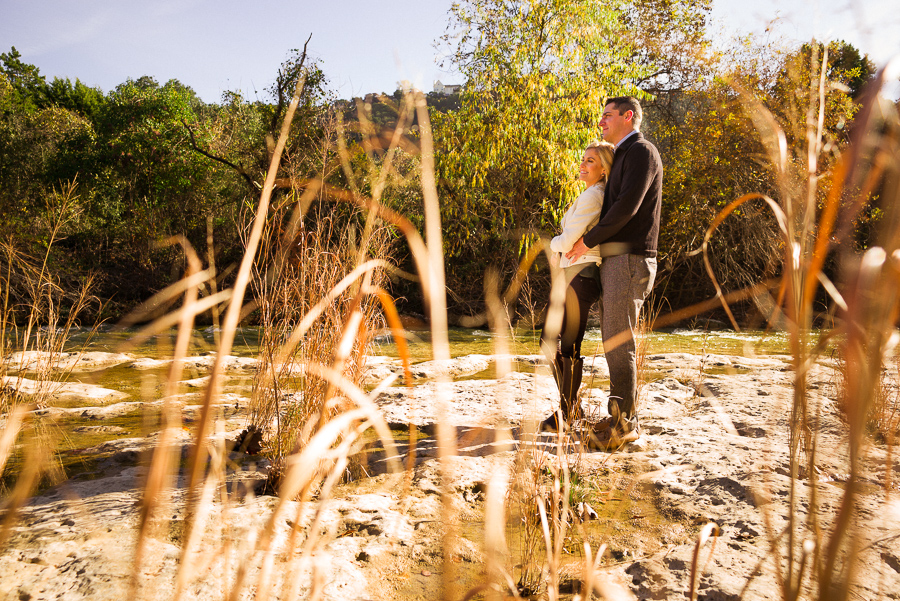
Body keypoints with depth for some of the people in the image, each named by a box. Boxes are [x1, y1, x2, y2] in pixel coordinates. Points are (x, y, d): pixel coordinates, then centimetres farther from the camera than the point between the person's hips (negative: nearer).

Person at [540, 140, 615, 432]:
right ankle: (571, 405, 25)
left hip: (581, 274, -10)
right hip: (571, 275, 10)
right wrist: (563, 245, 5)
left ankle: (567, 410, 12)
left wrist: (554, 244, 6)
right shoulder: (593, 196, 18)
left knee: (567, 346, -3)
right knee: (549, 341, 13)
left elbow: (566, 241, -15)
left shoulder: (592, 196, -13)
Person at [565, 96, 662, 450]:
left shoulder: (641, 152, -6)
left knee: (618, 342, -10)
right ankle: (623, 417, 16)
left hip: (629, 260, -10)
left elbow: (628, 205, -17)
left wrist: (589, 241, -11)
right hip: (613, 260, 10)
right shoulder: (621, 157, 24)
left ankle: (625, 423, -4)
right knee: (614, 341, 10)